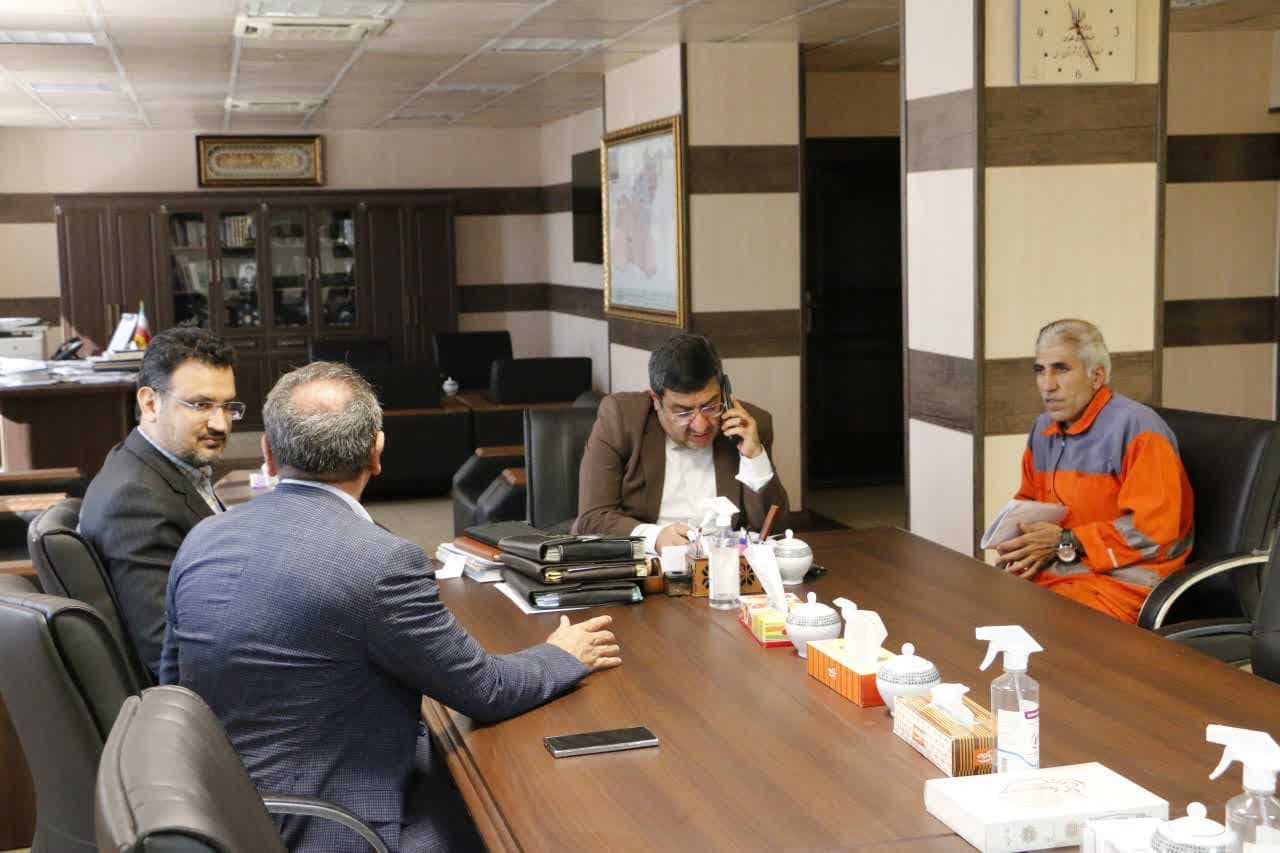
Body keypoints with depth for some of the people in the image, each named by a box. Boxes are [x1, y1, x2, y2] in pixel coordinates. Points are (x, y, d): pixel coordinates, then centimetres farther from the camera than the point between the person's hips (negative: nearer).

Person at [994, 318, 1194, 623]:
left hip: (1119, 579, -7)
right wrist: (1019, 538, 2)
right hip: (1045, 569, 7)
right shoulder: (1044, 428, 15)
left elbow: (1154, 528, -17)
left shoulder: (1136, 427, -11)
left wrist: (1065, 543, -16)